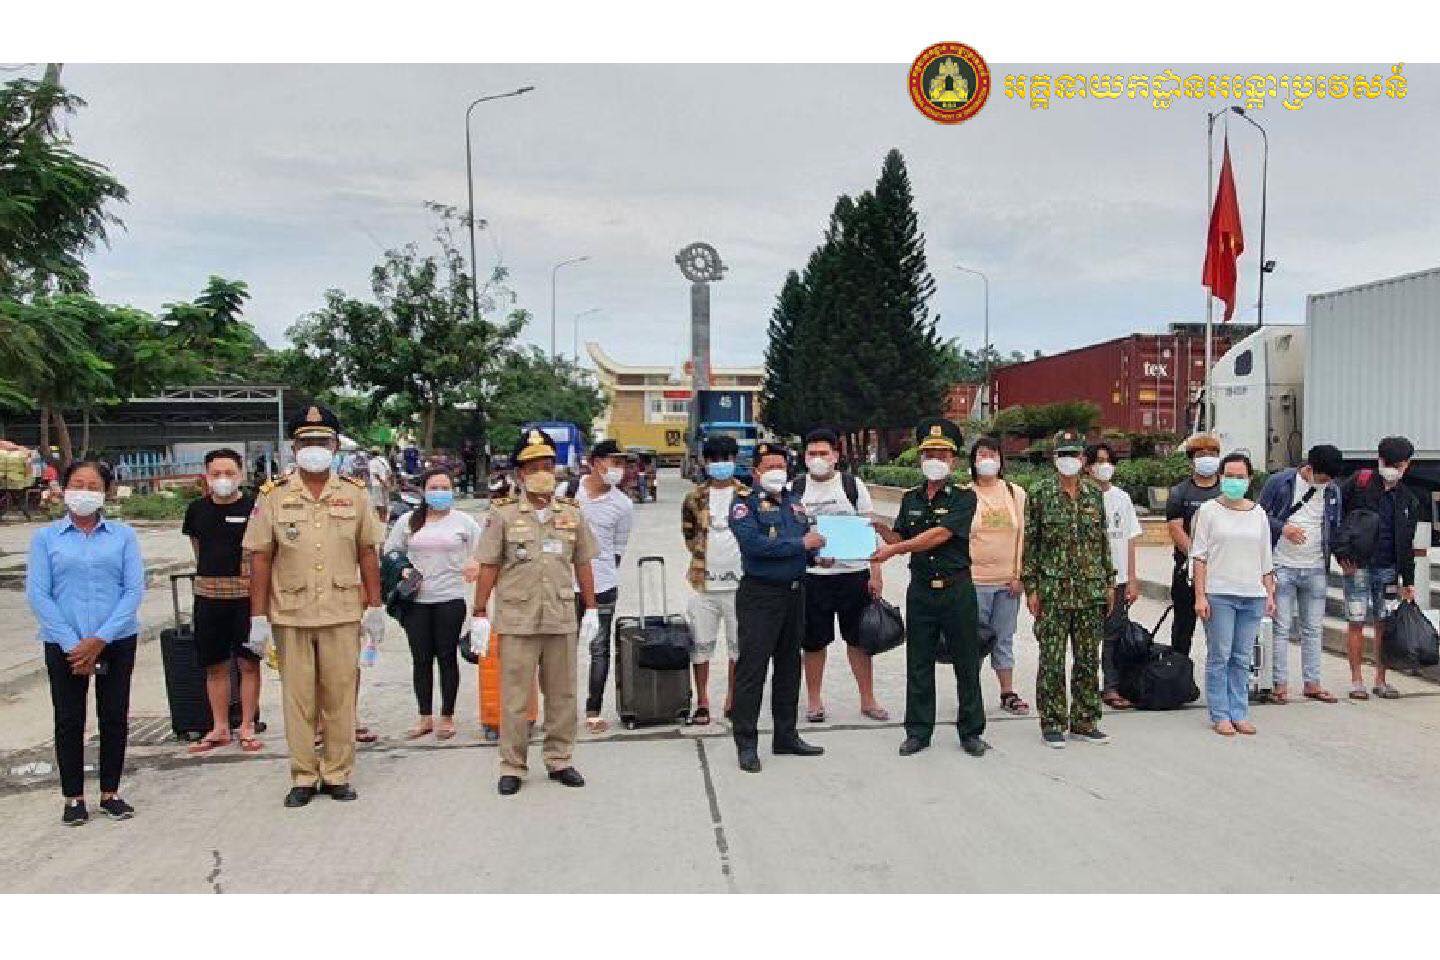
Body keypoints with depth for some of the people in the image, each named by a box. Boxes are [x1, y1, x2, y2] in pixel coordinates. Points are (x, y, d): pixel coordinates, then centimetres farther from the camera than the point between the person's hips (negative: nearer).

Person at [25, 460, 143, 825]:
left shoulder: (123, 535, 2)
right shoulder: (45, 538, 2)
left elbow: (134, 589, -3)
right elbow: (37, 594, -3)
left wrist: (99, 640, -12)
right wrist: (73, 645, -11)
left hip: (117, 641, 0)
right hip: (64, 644, 0)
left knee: (115, 717, 7)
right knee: (69, 720, 6)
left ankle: (110, 793, 21)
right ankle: (73, 798, 19)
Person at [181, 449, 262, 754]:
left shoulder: (253, 507, -6)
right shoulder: (197, 509, 7)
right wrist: (210, 572, 14)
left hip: (245, 593, -4)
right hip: (208, 594, 4)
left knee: (248, 663, 3)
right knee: (215, 666, 11)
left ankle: (247, 728, 15)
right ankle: (220, 728, 24)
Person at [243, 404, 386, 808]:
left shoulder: (354, 494, 6)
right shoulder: (273, 495, 2)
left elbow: (367, 554, 8)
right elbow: (260, 559, 1)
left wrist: (375, 608, 5)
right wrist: (258, 618, -3)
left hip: (343, 613, 1)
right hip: (290, 615, -1)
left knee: (340, 697, 6)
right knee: (298, 699, 6)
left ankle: (338, 775, 18)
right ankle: (303, 778, 18)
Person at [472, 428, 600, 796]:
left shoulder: (571, 513, 7)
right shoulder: (503, 514, -1)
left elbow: (583, 564, 12)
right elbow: (488, 567, -1)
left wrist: (591, 610, 10)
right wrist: (479, 614, -4)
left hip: (562, 618, 3)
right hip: (517, 619, -3)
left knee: (562, 693, 10)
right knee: (514, 697, 3)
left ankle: (560, 760, 24)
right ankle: (511, 767, 15)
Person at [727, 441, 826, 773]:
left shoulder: (794, 502, 14)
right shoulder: (745, 503, -7)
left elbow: (808, 539, 22)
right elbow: (753, 543, -23)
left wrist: (816, 550, -2)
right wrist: (800, 544, -19)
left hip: (794, 593, 7)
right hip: (760, 595, -7)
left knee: (789, 666, 15)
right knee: (752, 668, -4)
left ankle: (786, 736, 27)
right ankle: (746, 744, 3)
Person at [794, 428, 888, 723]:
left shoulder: (852, 484, 2)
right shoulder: (796, 489, 4)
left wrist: (876, 572, -3)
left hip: (854, 573, 0)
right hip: (812, 575, 0)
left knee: (859, 638, 7)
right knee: (814, 641, 6)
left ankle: (867, 700, 20)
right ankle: (814, 701, 21)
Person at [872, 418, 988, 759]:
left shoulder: (964, 497, -6)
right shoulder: (911, 498, 10)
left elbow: (940, 535, -18)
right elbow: (900, 539, 10)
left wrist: (893, 549, -21)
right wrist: (881, 528, -11)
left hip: (956, 588, -4)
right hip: (921, 589, 4)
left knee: (966, 663, 6)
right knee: (918, 664, 8)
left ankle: (971, 731, 18)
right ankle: (918, 731, 18)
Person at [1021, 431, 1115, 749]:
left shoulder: (1094, 494, 10)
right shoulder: (1040, 493, -2)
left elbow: (1103, 541, 16)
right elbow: (1030, 542, -2)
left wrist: (1109, 582, 13)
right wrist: (1031, 587, -7)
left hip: (1091, 591, 4)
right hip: (1053, 592, -4)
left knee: (1088, 658, 9)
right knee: (1052, 659, 0)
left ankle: (1084, 721, 20)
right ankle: (1052, 723, 10)